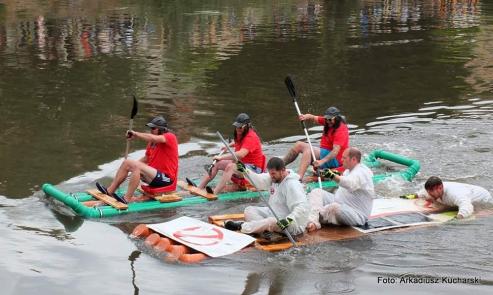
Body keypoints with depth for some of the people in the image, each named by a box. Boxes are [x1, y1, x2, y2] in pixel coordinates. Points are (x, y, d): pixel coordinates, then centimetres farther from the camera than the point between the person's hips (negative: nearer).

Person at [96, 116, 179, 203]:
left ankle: (127, 199, -30)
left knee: (136, 167, -28)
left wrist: (135, 134, -22)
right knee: (127, 163, 3)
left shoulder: (170, 137, -13)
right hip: (155, 174, 9)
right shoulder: (152, 142, 14)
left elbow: (152, 138, -31)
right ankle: (110, 191, 0)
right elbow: (146, 158, 20)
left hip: (167, 179, -9)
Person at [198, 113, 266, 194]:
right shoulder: (241, 134, 7)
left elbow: (240, 155, -37)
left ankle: (214, 193, -48)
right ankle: (199, 188, -7)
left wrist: (221, 157, -37)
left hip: (254, 168, -10)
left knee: (230, 167, -35)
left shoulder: (250, 137, -22)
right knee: (217, 163, 2)